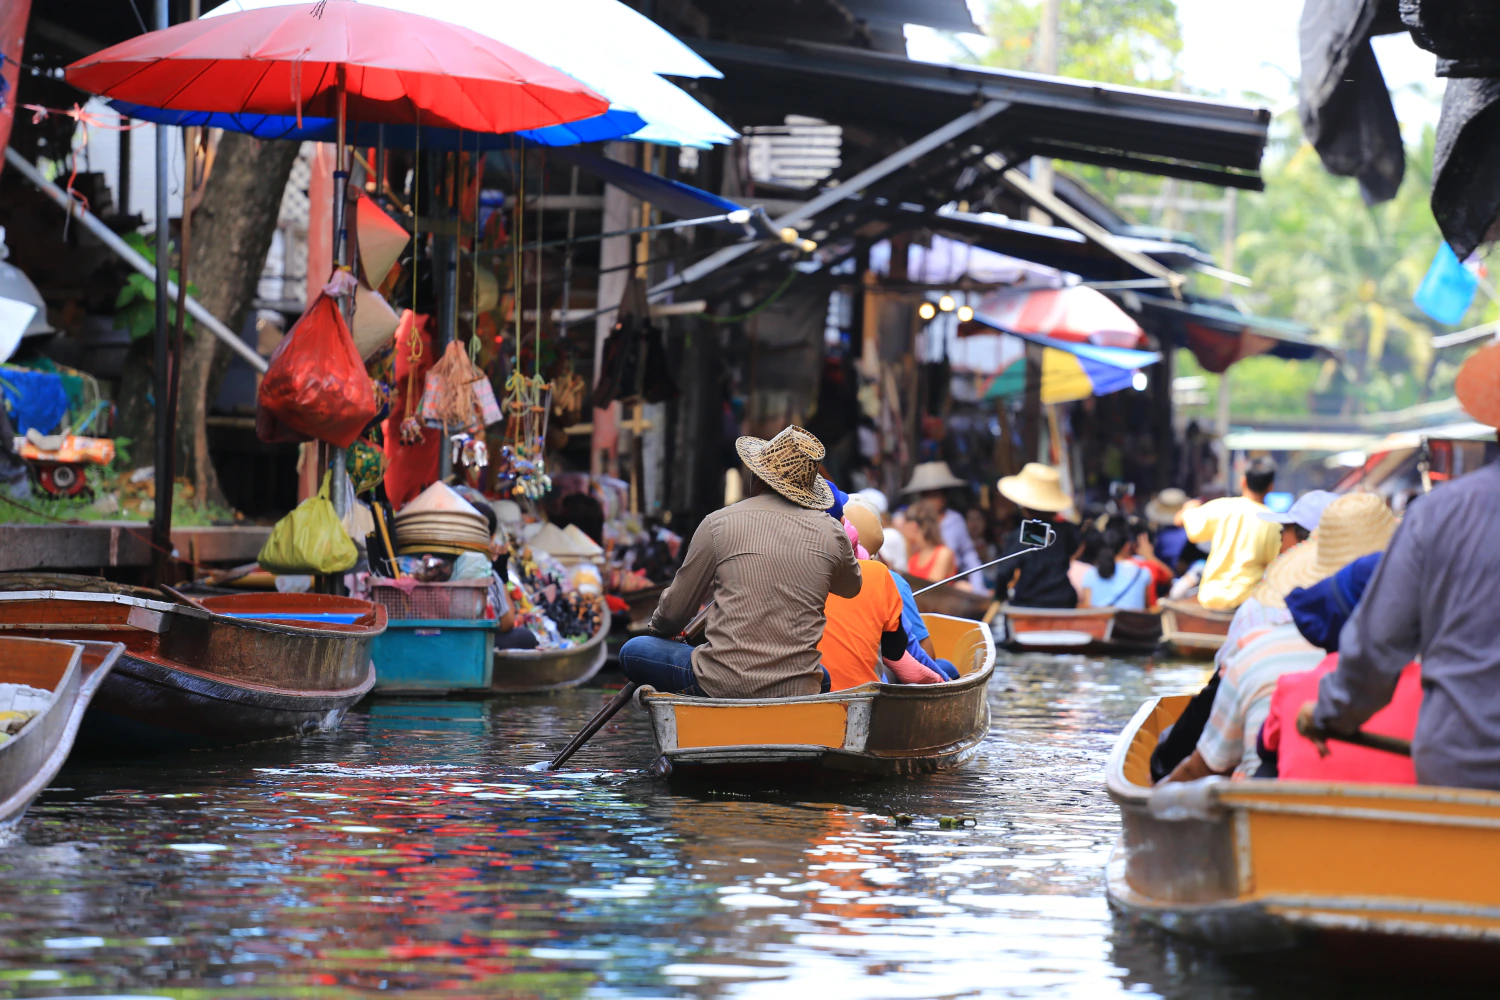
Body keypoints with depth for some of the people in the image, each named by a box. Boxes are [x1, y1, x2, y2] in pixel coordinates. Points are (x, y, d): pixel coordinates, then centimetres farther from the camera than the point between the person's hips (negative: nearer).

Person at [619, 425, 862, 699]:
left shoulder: (719, 524, -3)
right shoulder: (830, 532, 2)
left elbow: (674, 613, 7)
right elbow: (852, 587, 26)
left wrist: (658, 628, 30)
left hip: (724, 685, -4)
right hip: (799, 690, 4)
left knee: (631, 651, 17)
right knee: (823, 676, 41)